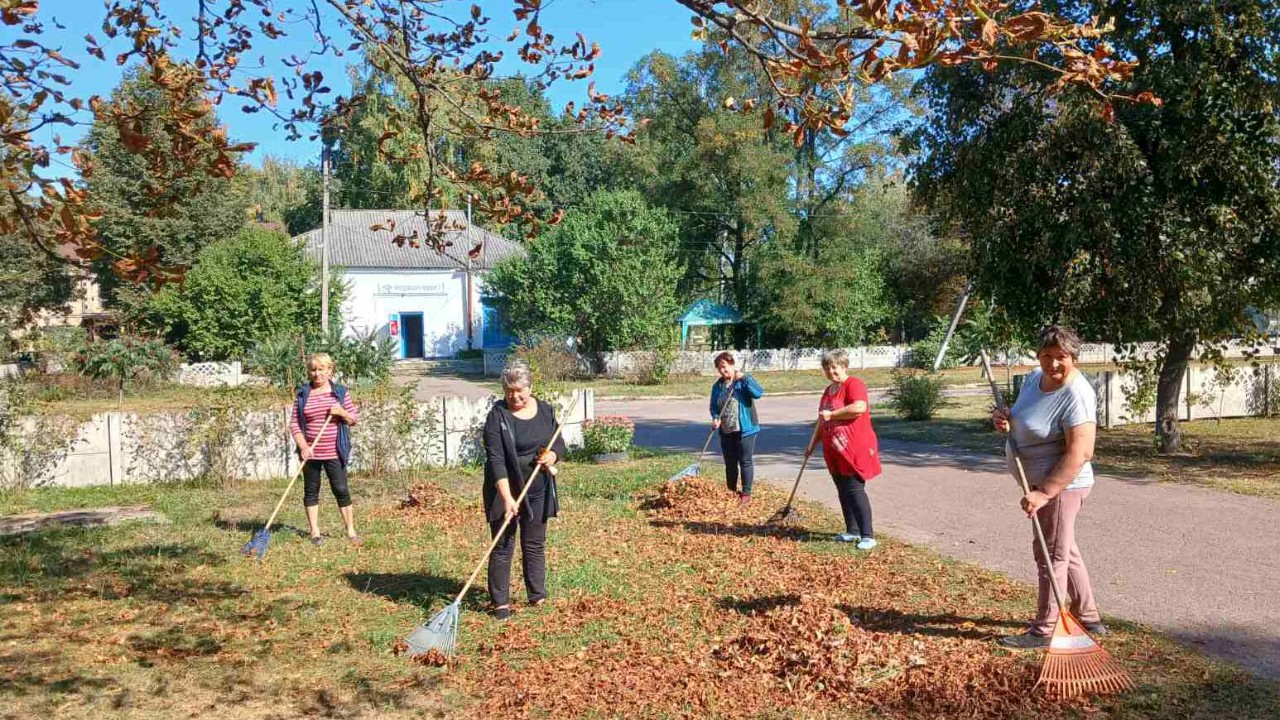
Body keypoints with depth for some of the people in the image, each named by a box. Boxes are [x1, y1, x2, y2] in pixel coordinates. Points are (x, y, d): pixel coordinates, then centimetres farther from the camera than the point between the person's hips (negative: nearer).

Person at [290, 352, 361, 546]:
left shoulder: (340, 392, 4)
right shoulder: (303, 394, 4)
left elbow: (354, 419, 7)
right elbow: (294, 423, 2)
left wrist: (342, 413, -14)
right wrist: (303, 446, -11)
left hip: (334, 452, -1)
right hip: (310, 452, 1)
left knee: (341, 490, 0)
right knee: (311, 491, 8)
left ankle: (351, 531, 9)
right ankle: (315, 532, 18)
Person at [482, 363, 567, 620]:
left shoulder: (545, 411, 3)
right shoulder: (497, 416, -13)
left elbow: (559, 442, 12)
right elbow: (496, 459, -20)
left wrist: (552, 455, -12)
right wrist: (507, 497, -28)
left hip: (538, 492, 4)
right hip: (506, 491, -4)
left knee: (535, 545, 12)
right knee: (503, 546, 2)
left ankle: (538, 597, 22)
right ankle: (501, 602, 10)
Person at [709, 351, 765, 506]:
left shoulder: (745, 380, -5)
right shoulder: (717, 386, 9)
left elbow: (759, 393, -21)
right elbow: (714, 406, 11)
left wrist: (743, 378, -26)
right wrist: (715, 418, -9)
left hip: (744, 429, -5)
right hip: (726, 431, 5)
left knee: (745, 462, 0)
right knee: (730, 463, 14)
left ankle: (746, 494, 7)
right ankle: (731, 492, 27)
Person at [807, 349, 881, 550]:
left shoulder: (854, 385, -10)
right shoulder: (828, 390, 18)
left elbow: (860, 407, -29)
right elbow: (823, 421, 29)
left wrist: (831, 414, -21)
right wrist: (813, 442, 29)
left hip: (855, 449, -9)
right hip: (835, 451, 9)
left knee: (855, 490, -12)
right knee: (843, 491, 12)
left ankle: (868, 536, -10)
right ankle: (852, 531, 23)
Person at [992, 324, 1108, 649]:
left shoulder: (1076, 395, -24)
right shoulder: (1034, 379, 4)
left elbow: (1079, 453, -30)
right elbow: (1025, 418, 22)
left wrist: (1043, 493, -34)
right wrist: (1004, 416, -3)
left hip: (1060, 487, -10)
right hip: (1042, 483, 10)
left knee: (1051, 554, 0)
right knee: (1064, 550, 20)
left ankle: (1044, 631, 12)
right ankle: (1088, 618, 36)